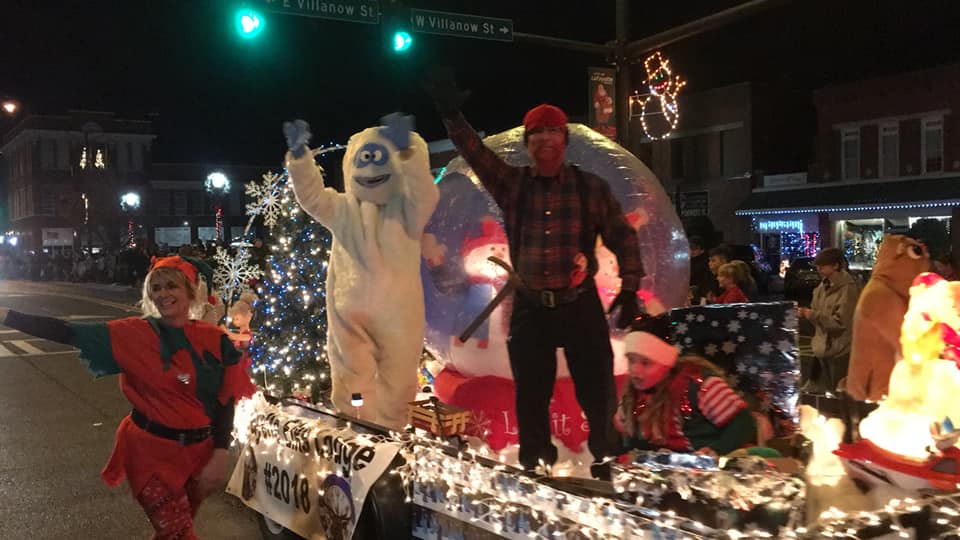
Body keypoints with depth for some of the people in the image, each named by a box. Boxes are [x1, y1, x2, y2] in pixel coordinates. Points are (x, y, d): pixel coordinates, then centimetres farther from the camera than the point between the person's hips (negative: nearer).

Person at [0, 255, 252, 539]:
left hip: (200, 451, 2)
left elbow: (225, 402, -2)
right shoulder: (135, 333, -7)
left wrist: (220, 455, -8)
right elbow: (68, 333, -10)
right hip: (152, 451, -2)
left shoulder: (214, 339, -4)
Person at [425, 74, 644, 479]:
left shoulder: (592, 188, 0)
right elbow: (476, 153, -6)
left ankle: (608, 464, 24)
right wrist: (452, 115, -19)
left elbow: (623, 237, 3)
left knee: (598, 393, 4)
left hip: (580, 305, -1)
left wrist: (629, 289, -4)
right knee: (531, 399, 12)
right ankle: (535, 468, 30)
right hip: (529, 308, 2)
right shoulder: (511, 184, 4)